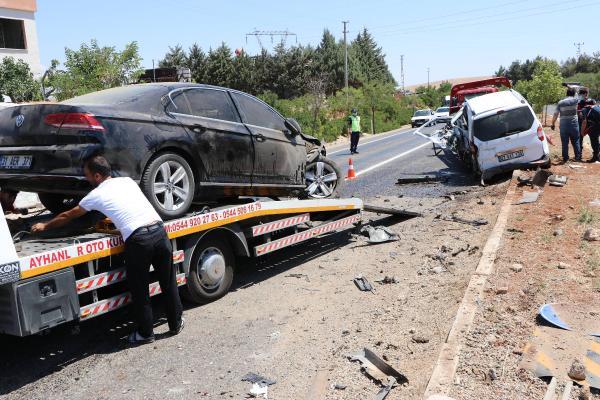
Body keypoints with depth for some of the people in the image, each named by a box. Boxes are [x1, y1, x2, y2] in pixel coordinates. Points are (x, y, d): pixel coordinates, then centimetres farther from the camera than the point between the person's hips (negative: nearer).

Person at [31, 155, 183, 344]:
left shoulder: (96, 194, 10)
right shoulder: (128, 181, 21)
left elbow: (67, 216, 24)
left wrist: (45, 226, 39)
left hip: (138, 240, -5)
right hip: (159, 231, 5)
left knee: (139, 289, 11)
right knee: (168, 281, 16)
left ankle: (145, 333, 22)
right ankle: (176, 324, 28)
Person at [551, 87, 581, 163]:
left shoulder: (560, 102, -1)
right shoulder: (575, 100, -4)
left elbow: (555, 115, -1)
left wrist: (553, 124, 10)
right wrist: (571, 89, 27)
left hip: (563, 125, 0)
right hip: (574, 124, 0)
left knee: (565, 142, 5)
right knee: (575, 142, 9)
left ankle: (565, 158, 7)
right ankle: (578, 157, 12)